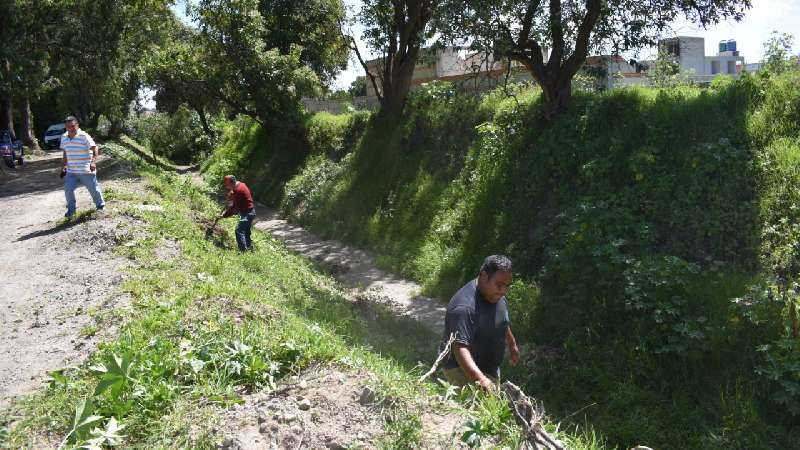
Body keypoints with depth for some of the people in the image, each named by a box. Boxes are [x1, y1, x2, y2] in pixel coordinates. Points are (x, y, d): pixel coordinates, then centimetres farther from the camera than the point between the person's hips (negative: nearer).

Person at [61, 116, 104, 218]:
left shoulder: (84, 136, -13)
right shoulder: (64, 137, 8)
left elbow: (94, 149, -22)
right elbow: (65, 153, 20)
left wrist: (93, 162, -37)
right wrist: (64, 166, 18)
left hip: (86, 171, -5)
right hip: (71, 172, 5)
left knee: (93, 189, 8)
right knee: (68, 189, -6)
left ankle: (100, 205, 33)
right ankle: (71, 209, 10)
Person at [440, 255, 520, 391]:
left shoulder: (497, 296, -1)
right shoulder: (464, 307, -31)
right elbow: (460, 348, -39)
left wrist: (512, 344, 30)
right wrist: (481, 379, -49)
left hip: (491, 369, 9)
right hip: (464, 370, -9)